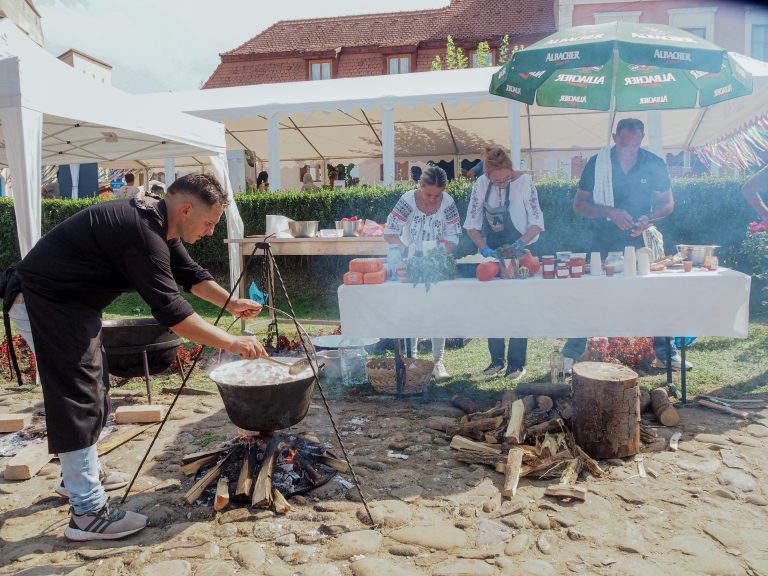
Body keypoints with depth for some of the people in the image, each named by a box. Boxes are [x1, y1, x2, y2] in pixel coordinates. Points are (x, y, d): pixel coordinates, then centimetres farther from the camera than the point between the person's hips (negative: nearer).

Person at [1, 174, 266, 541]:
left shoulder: (157, 224, 2)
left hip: (72, 301, 11)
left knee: (93, 392, 17)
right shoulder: (143, 232, -28)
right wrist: (231, 343, -26)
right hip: (45, 301, -11)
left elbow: (190, 273, 14)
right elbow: (170, 311, -30)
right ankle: (87, 513, -2)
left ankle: (81, 475, 33)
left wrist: (231, 302, 4)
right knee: (77, 399, -9)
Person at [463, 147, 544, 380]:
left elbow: (537, 222, -11)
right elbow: (471, 222, -3)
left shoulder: (524, 182, -13)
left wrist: (522, 241, -27)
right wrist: (483, 247, -16)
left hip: (517, 253, -3)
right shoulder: (481, 184, -6)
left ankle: (516, 363, 6)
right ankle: (496, 359, 17)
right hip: (490, 251, 3)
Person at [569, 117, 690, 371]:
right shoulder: (597, 163, -5)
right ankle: (570, 357, 12)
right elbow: (579, 205, -5)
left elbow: (667, 203, 6)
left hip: (640, 242, 2)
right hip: (603, 245, -1)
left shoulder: (654, 164, 0)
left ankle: (666, 354, 21)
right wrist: (610, 212, -21)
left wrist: (648, 219, -15)